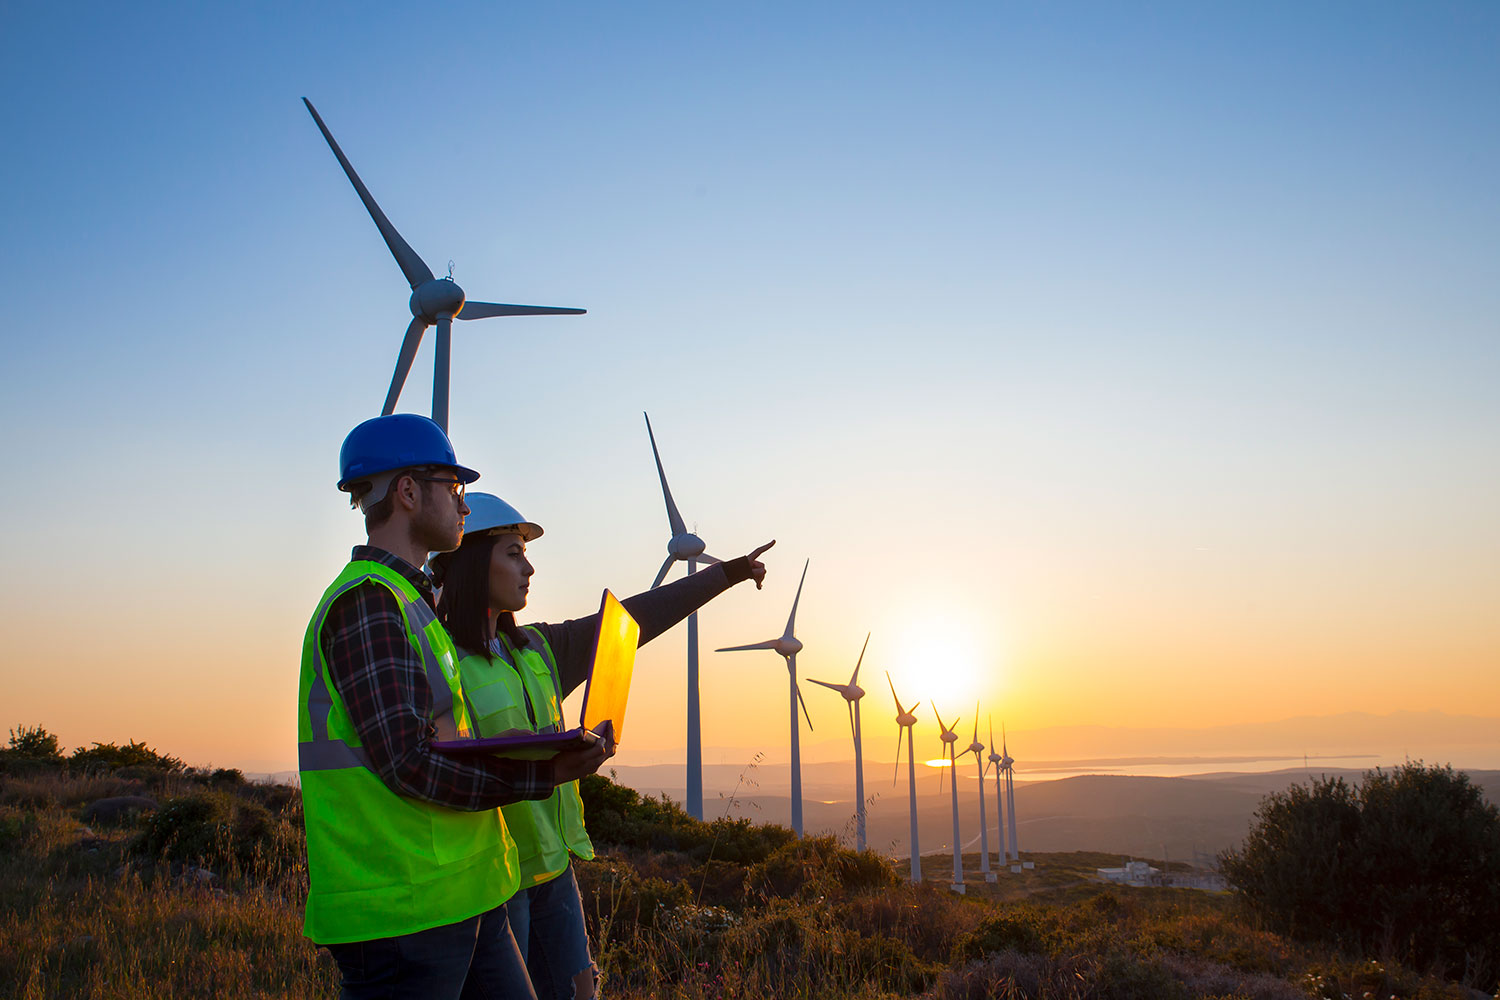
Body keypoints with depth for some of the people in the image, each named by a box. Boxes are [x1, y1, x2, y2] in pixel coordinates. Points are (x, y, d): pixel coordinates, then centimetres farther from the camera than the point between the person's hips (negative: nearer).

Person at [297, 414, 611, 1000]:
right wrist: (546, 773, -16)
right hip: (400, 911, -10)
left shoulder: (409, 601, 19)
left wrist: (543, 757, 13)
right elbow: (410, 765, -21)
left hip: (460, 899, 10)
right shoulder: (365, 601, -14)